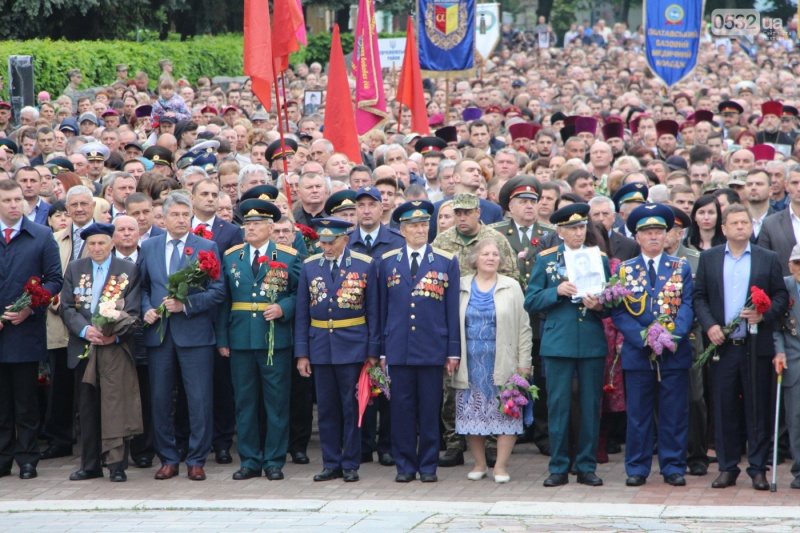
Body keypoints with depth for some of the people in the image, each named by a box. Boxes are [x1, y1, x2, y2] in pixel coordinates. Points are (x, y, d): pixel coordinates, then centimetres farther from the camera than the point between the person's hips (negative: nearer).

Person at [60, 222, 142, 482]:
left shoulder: (129, 270, 4)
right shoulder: (74, 269, 12)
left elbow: (133, 310, -1)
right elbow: (67, 307, 6)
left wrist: (115, 334, -17)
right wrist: (85, 330, -12)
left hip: (115, 346, -3)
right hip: (83, 347, 3)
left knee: (116, 405, -10)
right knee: (87, 408, 7)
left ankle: (117, 464, -9)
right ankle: (90, 465, 13)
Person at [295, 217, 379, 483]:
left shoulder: (366, 265, -2)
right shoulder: (309, 266, 5)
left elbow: (373, 311, -1)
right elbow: (302, 313, 7)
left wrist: (373, 351, -4)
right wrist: (301, 353, 2)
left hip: (353, 346, -2)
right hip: (320, 348, 3)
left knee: (352, 408, 1)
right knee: (326, 408, 6)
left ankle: (350, 464, 9)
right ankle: (331, 464, 14)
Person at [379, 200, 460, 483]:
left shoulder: (447, 262, 5)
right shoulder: (387, 262, 9)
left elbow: (453, 310, 4)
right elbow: (382, 308, 10)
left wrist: (453, 351, 0)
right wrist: (380, 350, 6)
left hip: (432, 349, -1)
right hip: (399, 350, 1)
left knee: (430, 410, 2)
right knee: (402, 409, 2)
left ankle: (428, 466, 11)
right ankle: (405, 465, 11)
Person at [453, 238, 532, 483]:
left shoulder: (511, 287, 6)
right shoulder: (461, 287, 8)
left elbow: (523, 328, 4)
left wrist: (524, 364, -3)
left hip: (503, 363, -1)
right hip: (471, 363, 1)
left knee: (506, 413, -4)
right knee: (472, 414, 3)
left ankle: (501, 465, 4)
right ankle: (479, 464, 15)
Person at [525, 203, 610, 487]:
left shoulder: (600, 259, 9)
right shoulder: (546, 259, 5)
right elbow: (530, 302, 2)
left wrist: (599, 306, -11)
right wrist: (557, 291, -14)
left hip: (592, 343, 1)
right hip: (558, 343, -1)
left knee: (591, 407, 3)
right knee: (558, 406, -1)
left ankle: (587, 467, 12)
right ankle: (558, 468, 7)